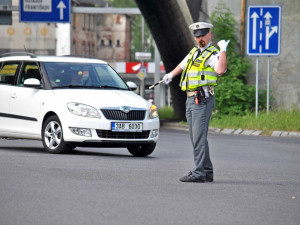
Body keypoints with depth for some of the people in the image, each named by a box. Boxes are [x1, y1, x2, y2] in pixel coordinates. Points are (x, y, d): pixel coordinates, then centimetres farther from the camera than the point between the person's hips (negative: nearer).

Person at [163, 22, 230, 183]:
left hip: (202, 99, -9)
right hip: (190, 99, 9)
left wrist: (223, 50, -26)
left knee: (199, 137, -12)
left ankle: (199, 173, -13)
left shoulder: (213, 54, -7)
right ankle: (207, 172, 17)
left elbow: (220, 70, -28)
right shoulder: (193, 52, 20)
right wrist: (171, 75, 41)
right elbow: (182, 65, 40)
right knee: (196, 138, 11)